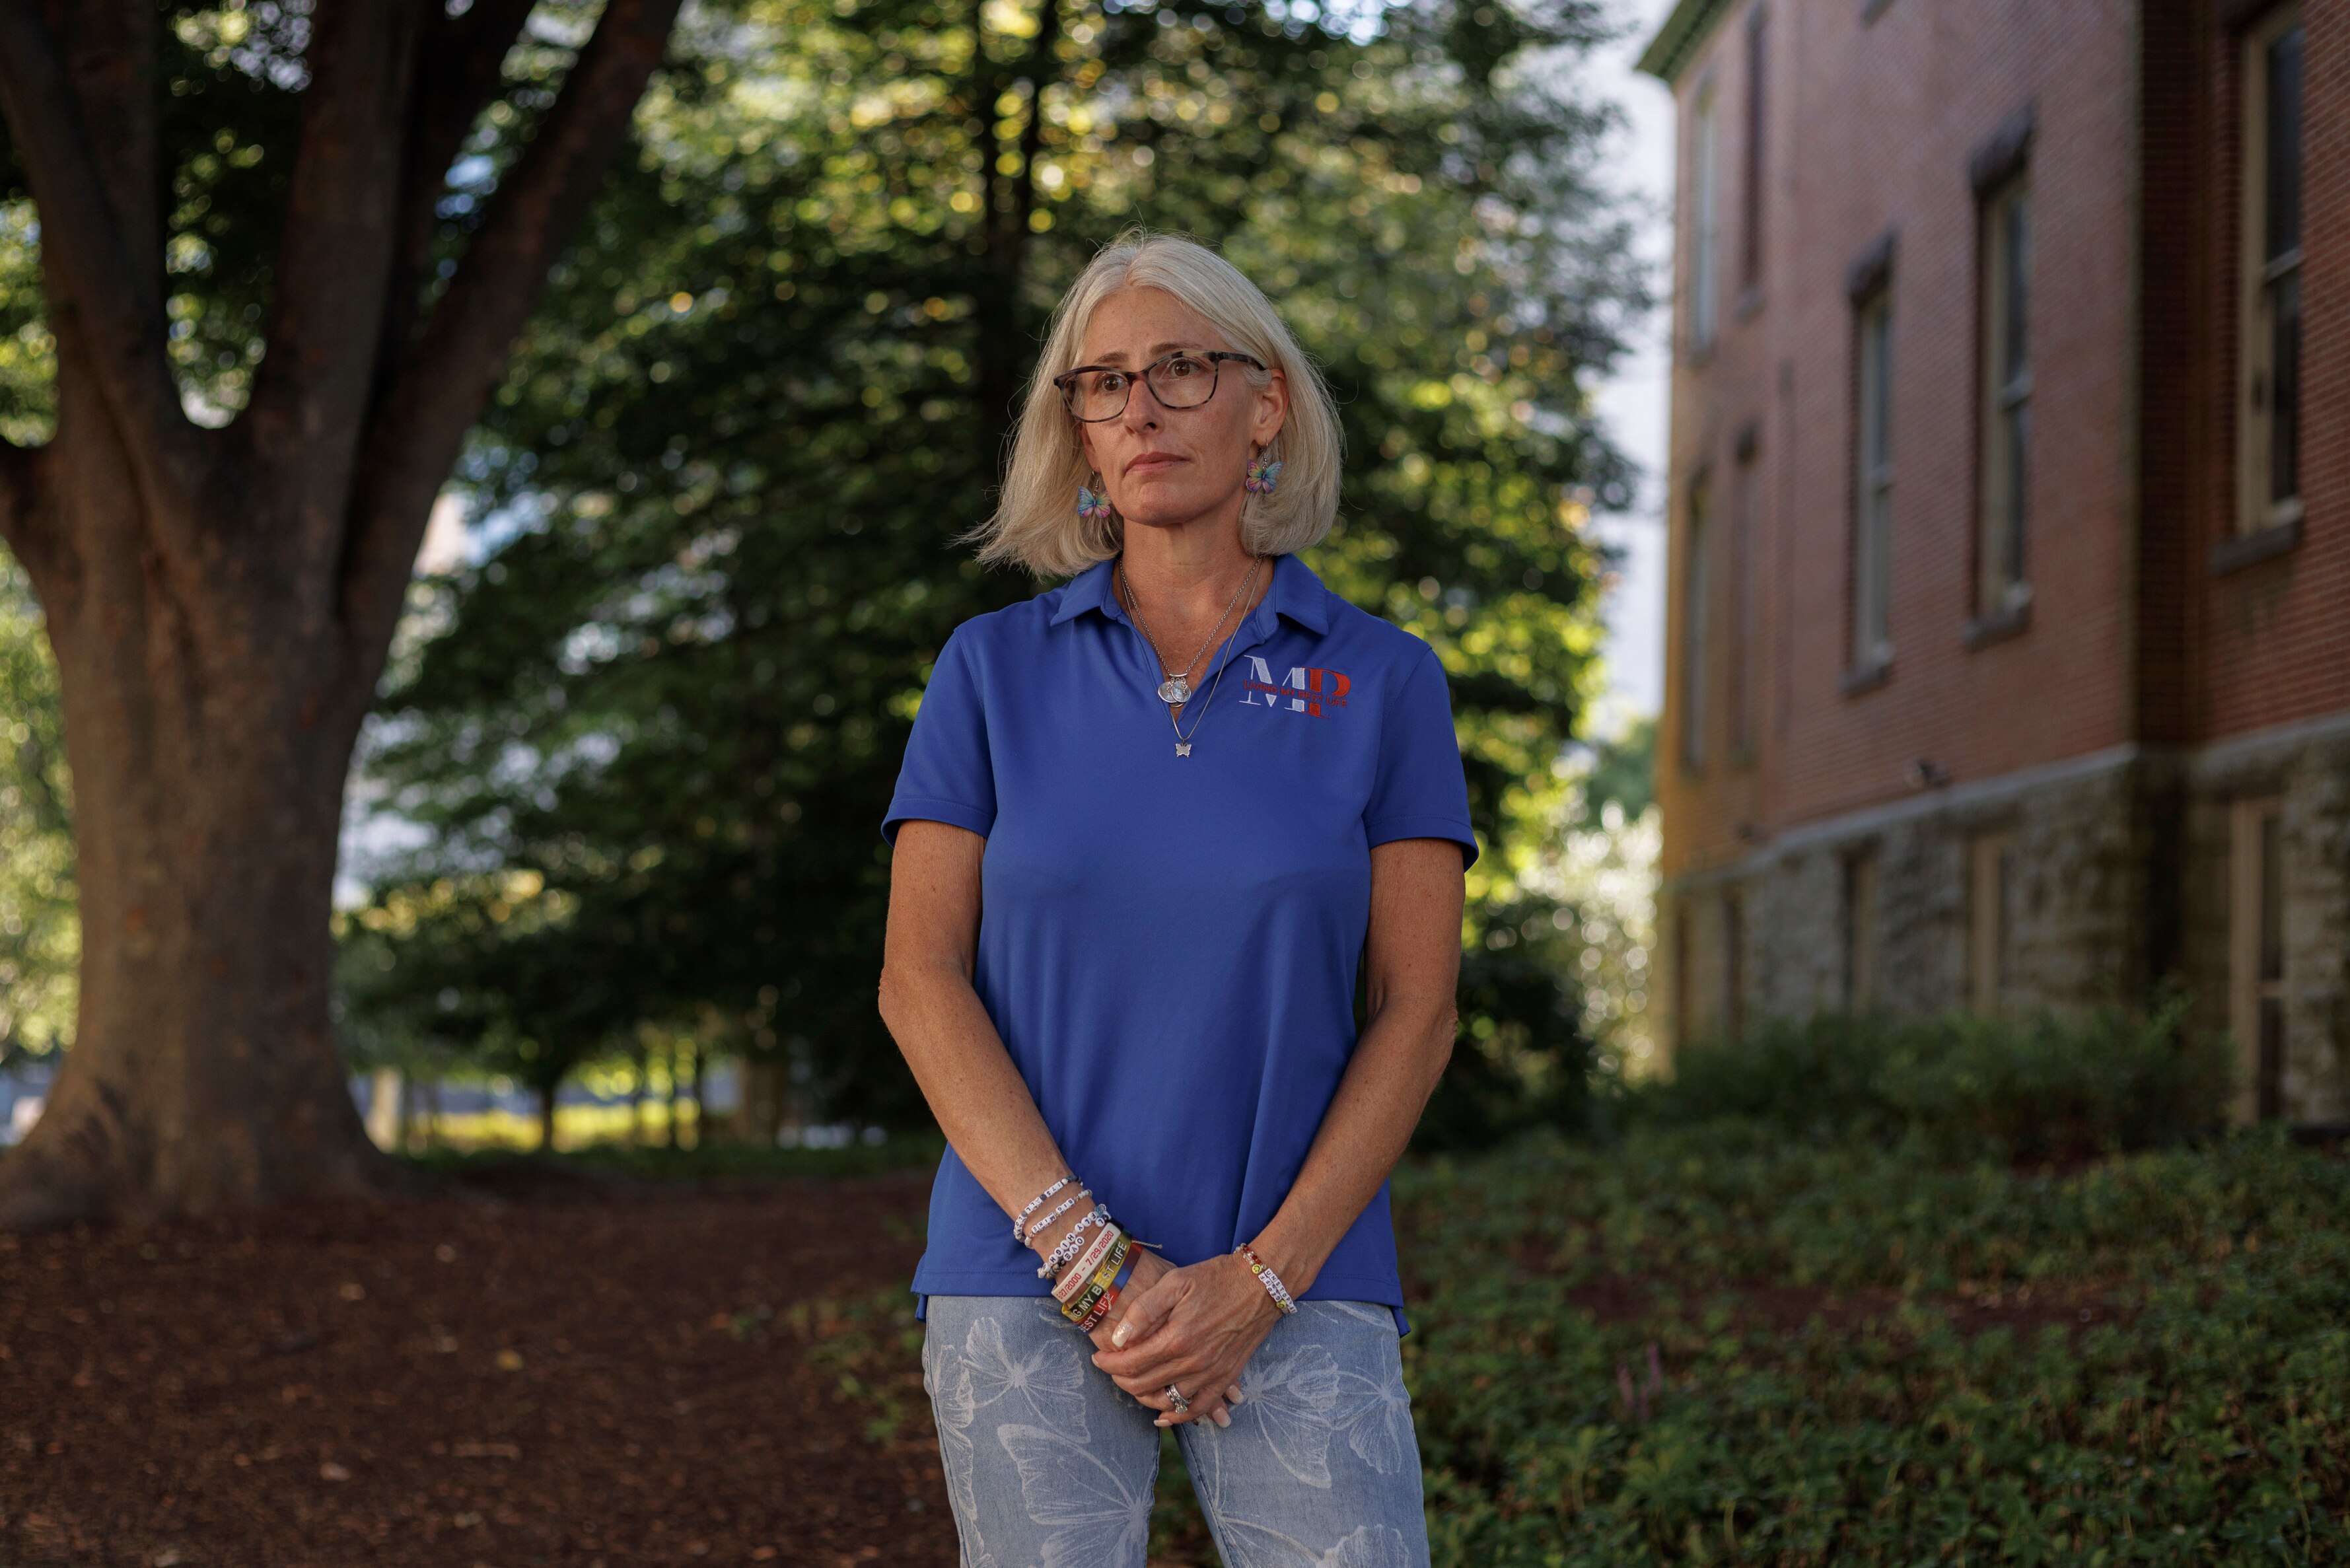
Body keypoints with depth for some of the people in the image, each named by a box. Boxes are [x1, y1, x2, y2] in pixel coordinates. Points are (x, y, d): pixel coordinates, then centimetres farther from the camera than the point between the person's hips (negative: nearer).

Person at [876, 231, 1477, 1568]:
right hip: (1023, 1284, 1)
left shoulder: (1382, 679, 5)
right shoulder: (994, 670, 7)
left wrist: (1265, 1275, -9)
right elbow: (921, 981, 1)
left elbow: (1417, 1008, 1)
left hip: (1301, 1284, 0)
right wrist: (1086, 1251, -9)